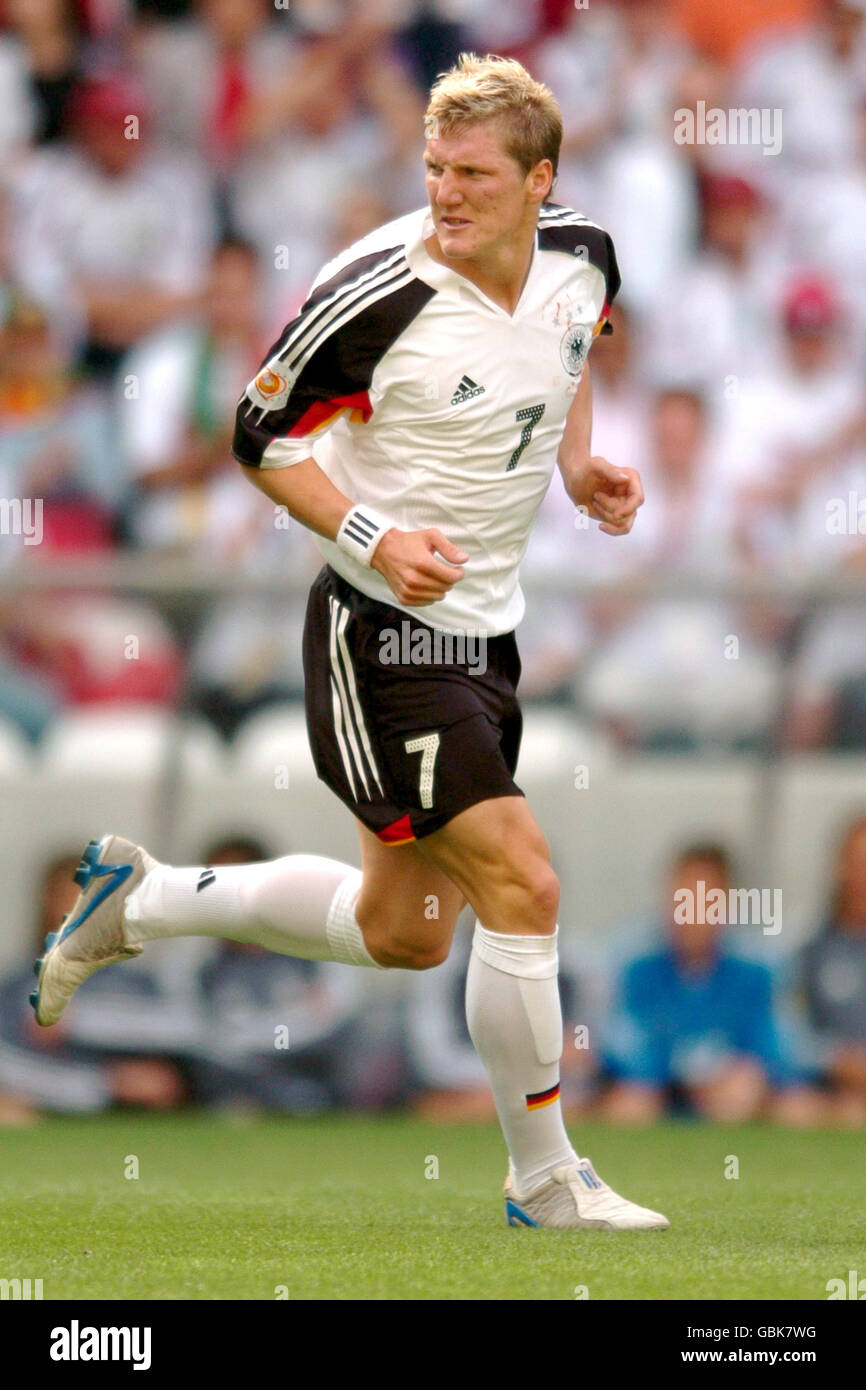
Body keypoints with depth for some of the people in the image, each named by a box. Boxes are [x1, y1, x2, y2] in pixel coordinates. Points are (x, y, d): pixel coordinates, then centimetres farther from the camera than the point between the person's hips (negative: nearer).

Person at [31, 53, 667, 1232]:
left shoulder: (582, 261, -2)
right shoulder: (380, 293, -21)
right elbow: (262, 436, -11)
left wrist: (578, 466, 5)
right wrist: (372, 537, -24)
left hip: (485, 633, 8)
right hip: (380, 636, -8)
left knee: (402, 932, 16)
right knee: (521, 882, -14)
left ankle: (141, 901, 33)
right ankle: (545, 1180, 0)